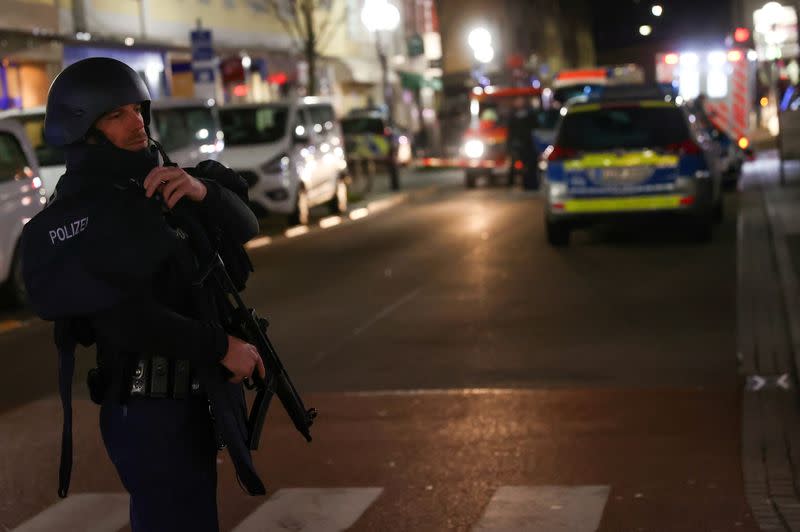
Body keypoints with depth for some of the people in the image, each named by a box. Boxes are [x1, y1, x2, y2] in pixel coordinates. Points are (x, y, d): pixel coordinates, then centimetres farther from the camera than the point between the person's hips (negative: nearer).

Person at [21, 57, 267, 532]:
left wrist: (202, 190, -13)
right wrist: (221, 348, -18)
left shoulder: (159, 186, 12)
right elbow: (124, 317, -23)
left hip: (195, 400, 9)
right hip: (150, 411, -9)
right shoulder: (76, 213, -14)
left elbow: (243, 227, 8)